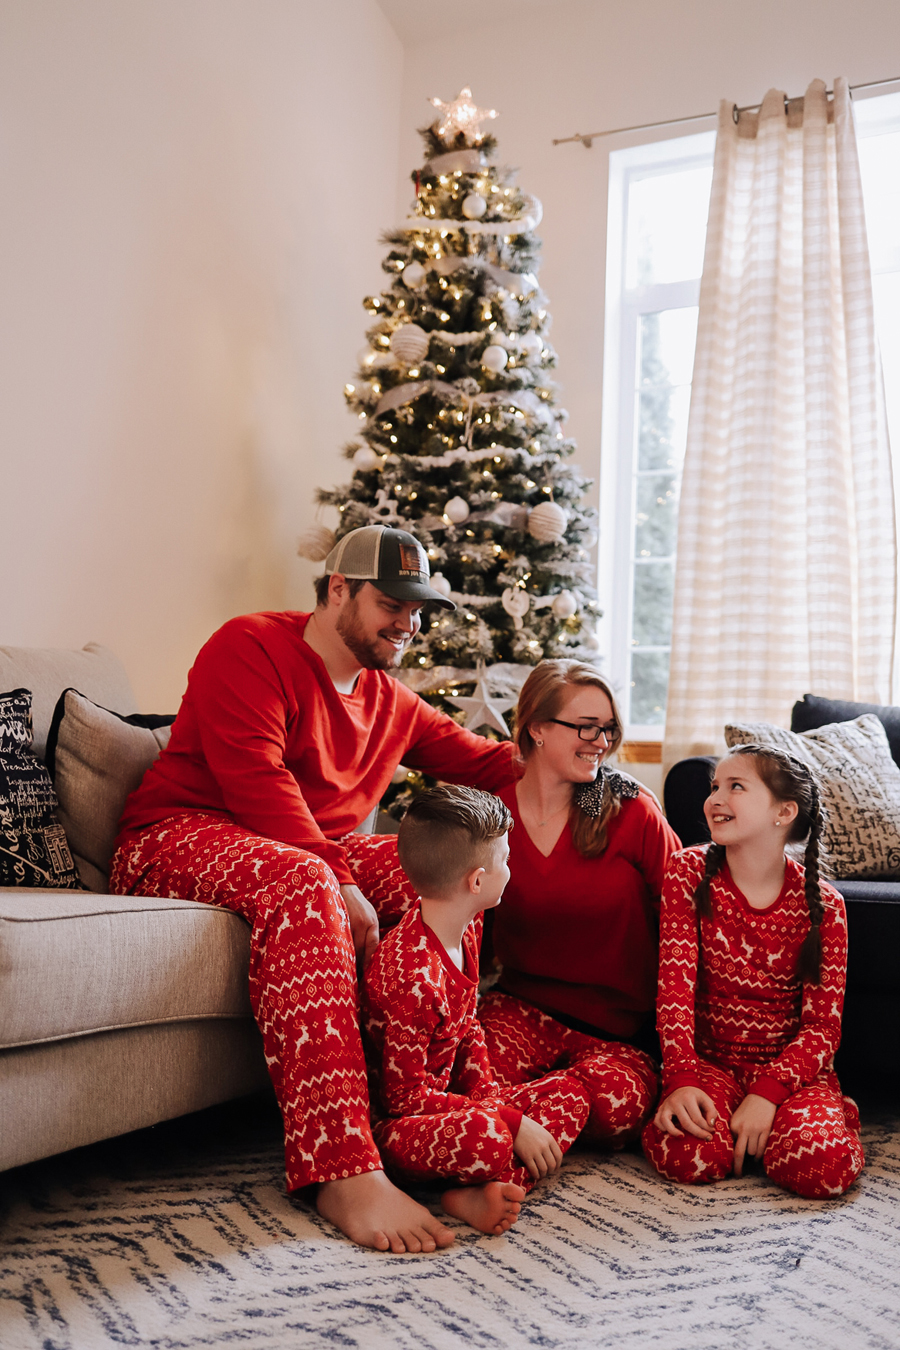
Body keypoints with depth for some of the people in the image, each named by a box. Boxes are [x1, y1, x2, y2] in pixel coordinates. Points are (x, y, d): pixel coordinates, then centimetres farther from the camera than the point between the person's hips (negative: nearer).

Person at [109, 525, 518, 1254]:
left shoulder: (392, 703, 16)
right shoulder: (250, 647, -8)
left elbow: (485, 761, 17)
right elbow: (256, 780, -21)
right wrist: (341, 884, -28)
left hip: (313, 853, 7)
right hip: (179, 838, -7)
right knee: (302, 884, -39)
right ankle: (342, 1169, -46)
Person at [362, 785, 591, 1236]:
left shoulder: (466, 928, 3)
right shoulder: (408, 975, -28)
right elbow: (405, 1096, -24)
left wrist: (488, 1097, -3)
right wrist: (510, 1121, -23)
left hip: (447, 1101, 10)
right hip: (392, 1125, -10)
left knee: (568, 1094, 2)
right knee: (485, 1136, -40)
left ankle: (482, 1192, -18)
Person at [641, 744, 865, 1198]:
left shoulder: (822, 904, -6)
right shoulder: (690, 872, -4)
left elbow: (822, 1024, -7)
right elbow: (675, 984, -11)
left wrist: (768, 1092, -23)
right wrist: (681, 1079, -25)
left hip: (791, 1066, 0)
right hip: (709, 1060, 0)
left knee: (823, 1165, -28)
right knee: (688, 1156, -30)